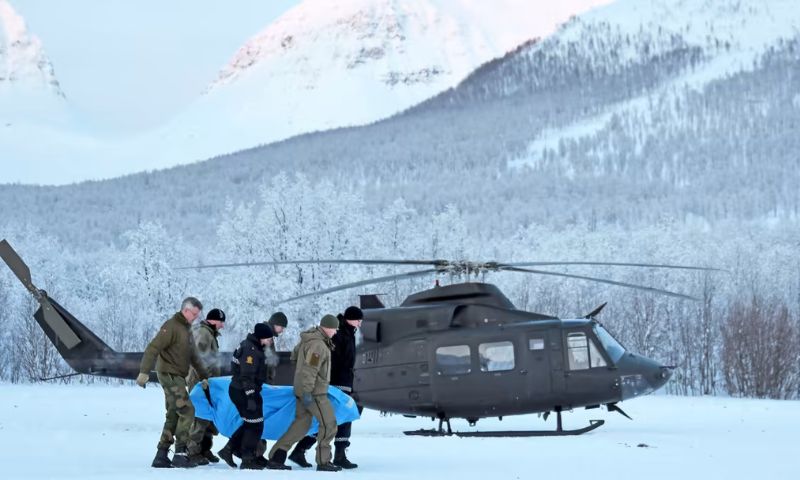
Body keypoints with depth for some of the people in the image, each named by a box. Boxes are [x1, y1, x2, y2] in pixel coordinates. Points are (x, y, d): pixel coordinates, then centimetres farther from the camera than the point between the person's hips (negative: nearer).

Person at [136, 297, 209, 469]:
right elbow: (153, 348, -20)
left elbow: (193, 356, 25)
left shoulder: (187, 329, 19)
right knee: (187, 410, -15)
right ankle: (180, 453, -14)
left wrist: (203, 376, 19)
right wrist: (144, 371, -28)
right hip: (170, 375, -10)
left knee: (174, 416, 9)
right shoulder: (172, 326, -11)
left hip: (177, 377, 10)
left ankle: (161, 456, 12)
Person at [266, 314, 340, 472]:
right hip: (314, 392, -10)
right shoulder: (318, 345, -20)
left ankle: (276, 458, 9)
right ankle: (323, 462, 2)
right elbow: (309, 369, -25)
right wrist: (307, 392, -25)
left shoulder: (307, 339, 10)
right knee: (328, 424, -1)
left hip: (302, 388, 10)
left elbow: (295, 355, 24)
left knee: (301, 423, 13)